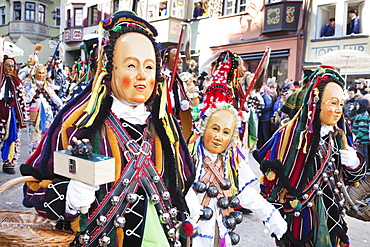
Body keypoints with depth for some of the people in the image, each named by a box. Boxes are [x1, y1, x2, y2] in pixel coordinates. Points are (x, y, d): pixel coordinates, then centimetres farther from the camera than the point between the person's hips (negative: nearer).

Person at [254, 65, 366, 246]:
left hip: (331, 217, 5)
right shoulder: (291, 134, -18)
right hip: (297, 217, -5)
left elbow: (351, 179, 9)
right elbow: (271, 177, -13)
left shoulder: (341, 137, -1)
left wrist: (354, 164, -13)